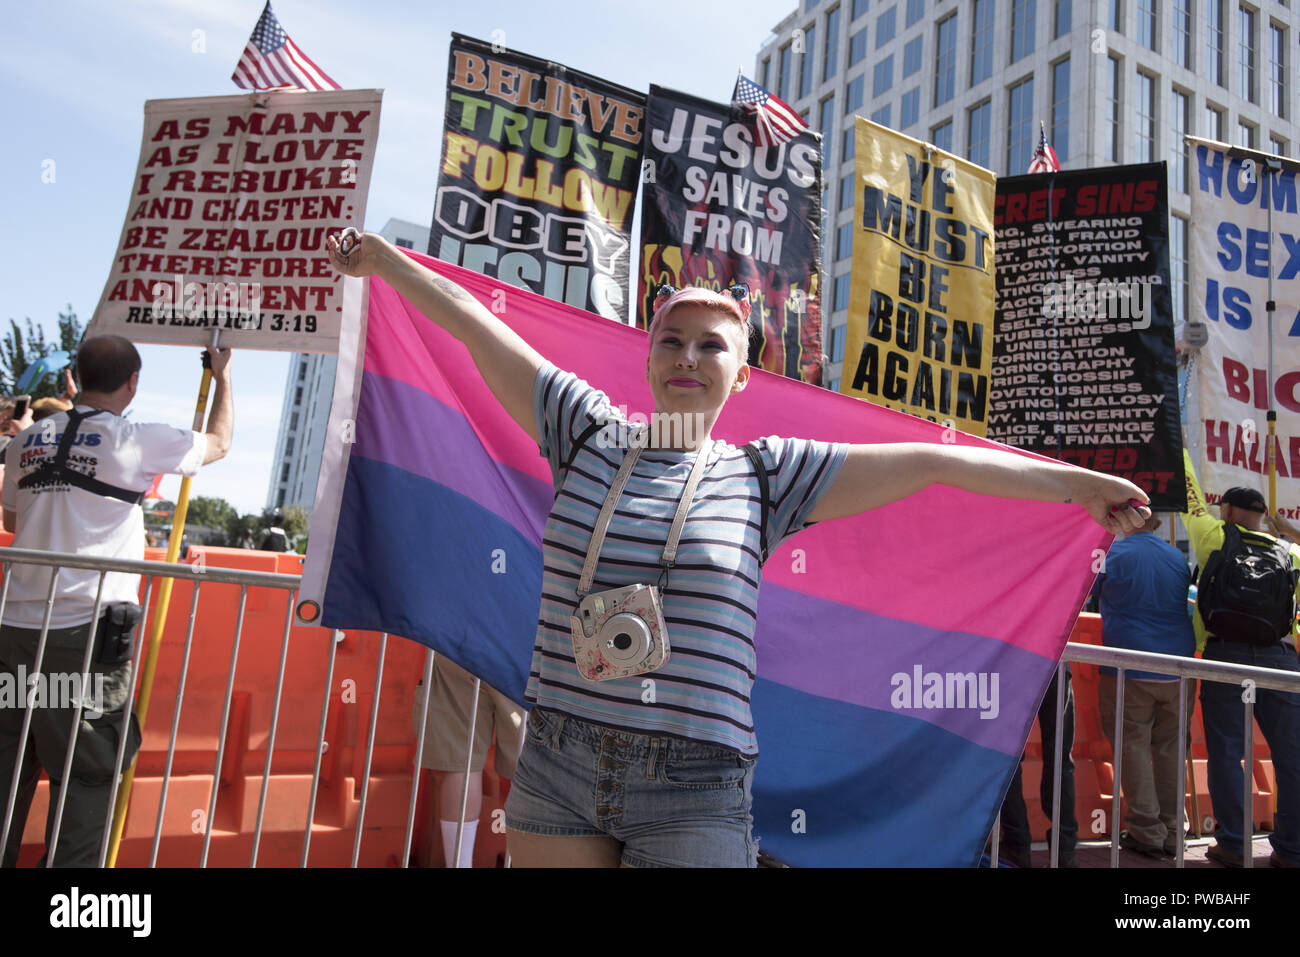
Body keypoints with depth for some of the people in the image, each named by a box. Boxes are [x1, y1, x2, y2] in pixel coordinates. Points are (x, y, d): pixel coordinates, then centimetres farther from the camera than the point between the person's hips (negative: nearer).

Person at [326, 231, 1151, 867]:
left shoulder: (764, 474, 1)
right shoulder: (589, 433, 4)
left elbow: (930, 461, 1)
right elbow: (480, 328, 10)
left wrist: (1080, 482, 4)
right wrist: (385, 257, 20)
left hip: (693, 795, -1)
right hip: (556, 769, 2)